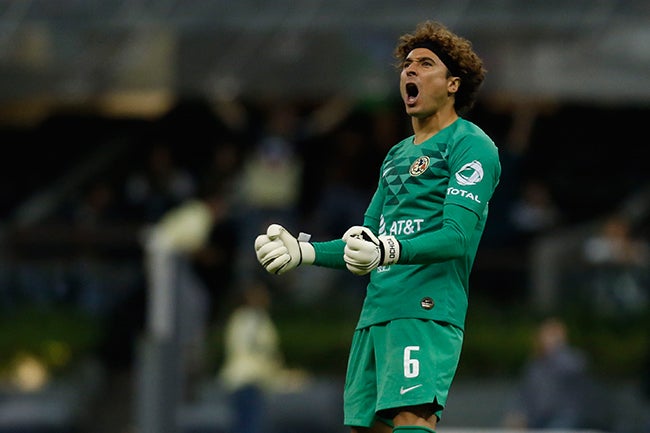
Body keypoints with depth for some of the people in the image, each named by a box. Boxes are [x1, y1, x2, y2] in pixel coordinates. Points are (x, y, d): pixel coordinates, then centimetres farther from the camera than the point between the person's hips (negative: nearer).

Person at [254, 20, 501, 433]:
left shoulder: (471, 144, -2)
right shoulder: (396, 155, 25)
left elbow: (457, 236, -15)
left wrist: (387, 251, -30)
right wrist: (302, 251, 11)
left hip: (427, 310, -8)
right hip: (375, 314, 8)